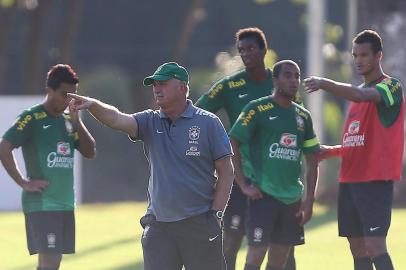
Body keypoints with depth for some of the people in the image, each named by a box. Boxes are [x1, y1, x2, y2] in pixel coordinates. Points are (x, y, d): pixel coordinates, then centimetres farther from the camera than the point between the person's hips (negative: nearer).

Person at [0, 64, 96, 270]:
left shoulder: (67, 120, 14)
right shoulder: (32, 119, -8)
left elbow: (90, 152, 10)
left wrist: (76, 121, -2)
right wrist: (23, 182, -15)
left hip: (65, 203, 7)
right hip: (41, 204, -7)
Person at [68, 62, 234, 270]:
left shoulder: (208, 123, -2)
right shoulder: (150, 122, 7)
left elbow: (226, 171, -1)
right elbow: (117, 119, -10)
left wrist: (215, 214, -7)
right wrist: (92, 105, -30)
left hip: (199, 224, -3)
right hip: (158, 225, 3)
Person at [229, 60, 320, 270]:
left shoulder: (303, 116, 12)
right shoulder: (257, 109, -5)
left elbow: (312, 161, 16)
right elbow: (232, 144, -8)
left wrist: (309, 200, 8)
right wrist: (244, 186, -12)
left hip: (292, 198, 6)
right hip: (264, 195, -6)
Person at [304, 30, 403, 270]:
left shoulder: (391, 86, -6)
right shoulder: (359, 92, 20)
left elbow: (361, 95, -29)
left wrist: (325, 84, -38)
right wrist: (332, 151, 12)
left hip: (376, 180, -9)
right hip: (349, 179, 9)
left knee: (375, 246, -17)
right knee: (358, 248, 7)